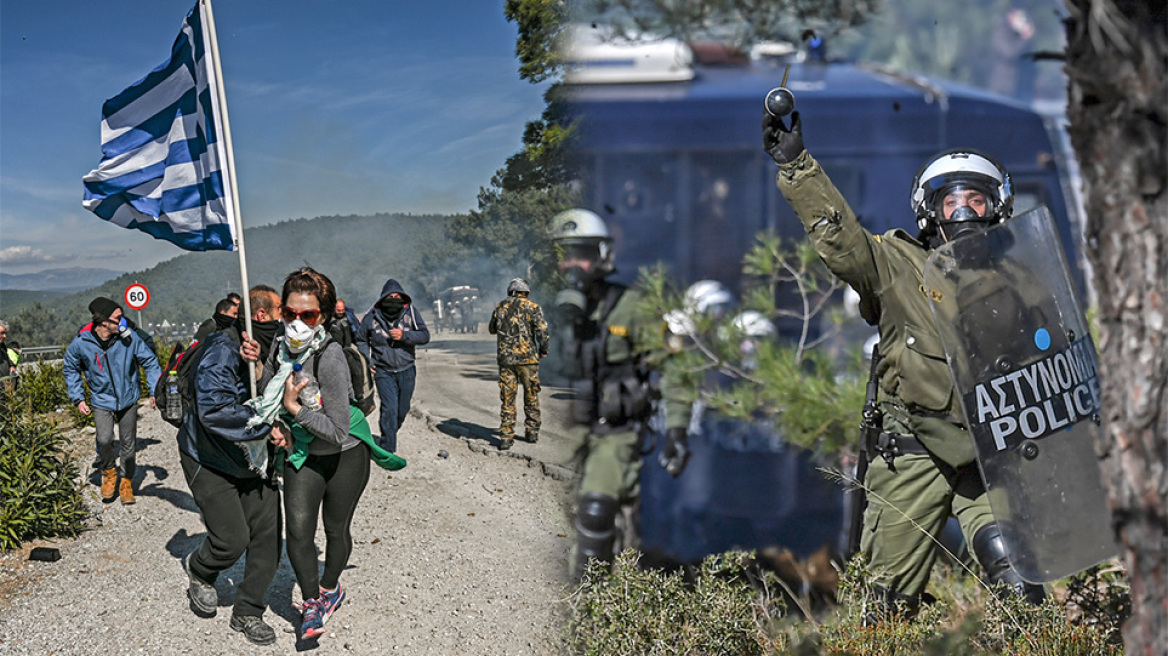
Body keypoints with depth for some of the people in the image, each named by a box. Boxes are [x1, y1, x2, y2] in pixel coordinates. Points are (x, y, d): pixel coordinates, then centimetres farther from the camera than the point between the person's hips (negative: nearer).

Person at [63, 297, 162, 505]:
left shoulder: (128, 337, -14)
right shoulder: (81, 343, -14)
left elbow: (149, 361, 0)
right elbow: (71, 369, 6)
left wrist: (155, 390, -8)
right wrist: (78, 398, 1)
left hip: (128, 399, 1)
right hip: (102, 400, -1)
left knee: (128, 444, 9)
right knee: (104, 440, -19)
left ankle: (126, 482, 32)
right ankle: (109, 472, 11)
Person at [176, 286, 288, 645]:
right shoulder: (221, 351, -25)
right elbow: (214, 409, -37)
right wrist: (267, 429, -30)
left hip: (255, 460, 7)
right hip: (210, 463, -7)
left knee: (268, 535, 3)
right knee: (232, 540, -10)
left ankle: (247, 613, 19)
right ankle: (199, 571, 25)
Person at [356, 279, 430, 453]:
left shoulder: (411, 313, -4)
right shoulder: (371, 318, -4)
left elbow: (425, 335, -7)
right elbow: (361, 340, 11)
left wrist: (404, 335, -21)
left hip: (406, 372, 2)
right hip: (383, 372, -2)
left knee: (402, 411, 10)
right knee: (389, 409, -13)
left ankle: (390, 431, 41)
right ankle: (387, 450, -7)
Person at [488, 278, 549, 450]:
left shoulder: (500, 306, 7)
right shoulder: (532, 307, -4)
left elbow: (492, 329, 20)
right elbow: (542, 331, -10)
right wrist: (543, 350, 5)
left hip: (505, 358, 2)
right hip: (527, 357, -2)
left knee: (507, 398, 5)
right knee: (531, 396, 12)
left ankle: (506, 437, 0)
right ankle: (532, 432, 16)